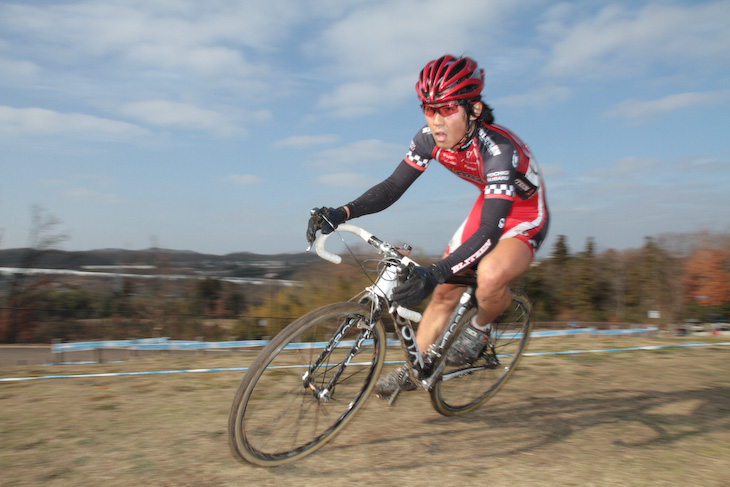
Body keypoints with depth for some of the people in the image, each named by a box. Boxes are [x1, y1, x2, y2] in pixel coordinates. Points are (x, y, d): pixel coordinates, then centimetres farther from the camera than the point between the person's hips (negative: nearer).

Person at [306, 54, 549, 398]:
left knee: (490, 274, -36)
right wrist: (341, 212, -30)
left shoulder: (498, 149, -35)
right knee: (444, 292, 3)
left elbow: (488, 232, -41)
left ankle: (480, 328, -3)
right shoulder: (430, 139, -17)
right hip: (487, 206, 6)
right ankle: (414, 370, 22)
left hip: (525, 218, -6)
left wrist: (435, 273, -53)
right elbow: (393, 187, -15)